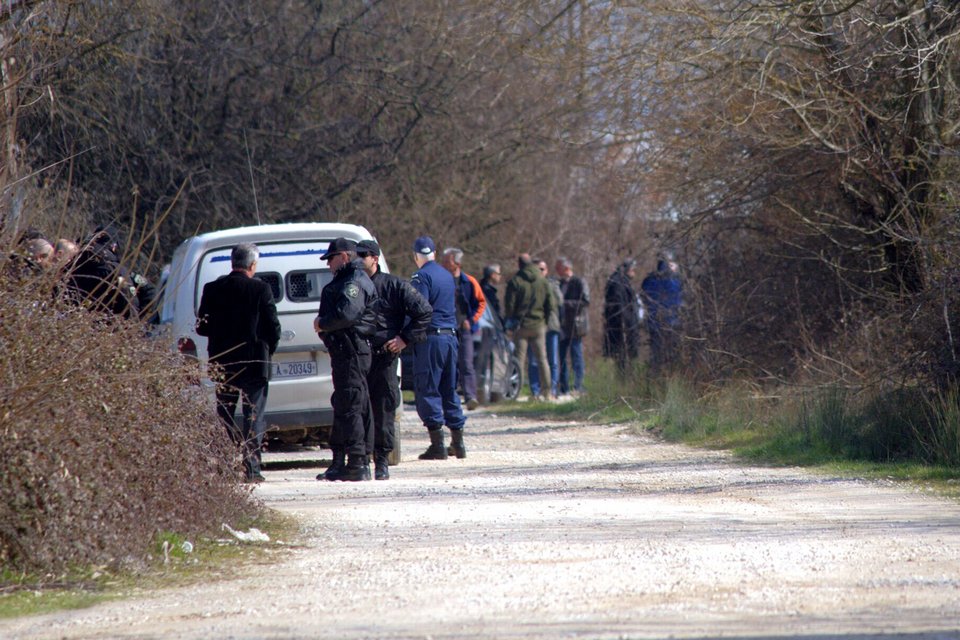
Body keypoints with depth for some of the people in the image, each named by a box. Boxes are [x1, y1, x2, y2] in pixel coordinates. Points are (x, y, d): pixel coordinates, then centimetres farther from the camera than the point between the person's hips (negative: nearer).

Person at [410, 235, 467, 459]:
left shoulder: (422, 277, -10)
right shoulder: (448, 276, 15)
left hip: (430, 339, -8)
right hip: (450, 335, 8)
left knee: (427, 390, -4)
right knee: (449, 390, 14)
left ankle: (437, 444, -9)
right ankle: (458, 442, 14)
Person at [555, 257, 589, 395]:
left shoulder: (579, 283, -4)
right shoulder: (559, 284, 17)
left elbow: (585, 302, -14)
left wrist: (565, 303, -18)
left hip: (574, 326, -7)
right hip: (561, 327, 7)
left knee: (576, 358, -6)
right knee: (560, 358, 7)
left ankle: (578, 387, -5)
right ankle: (564, 388, 12)